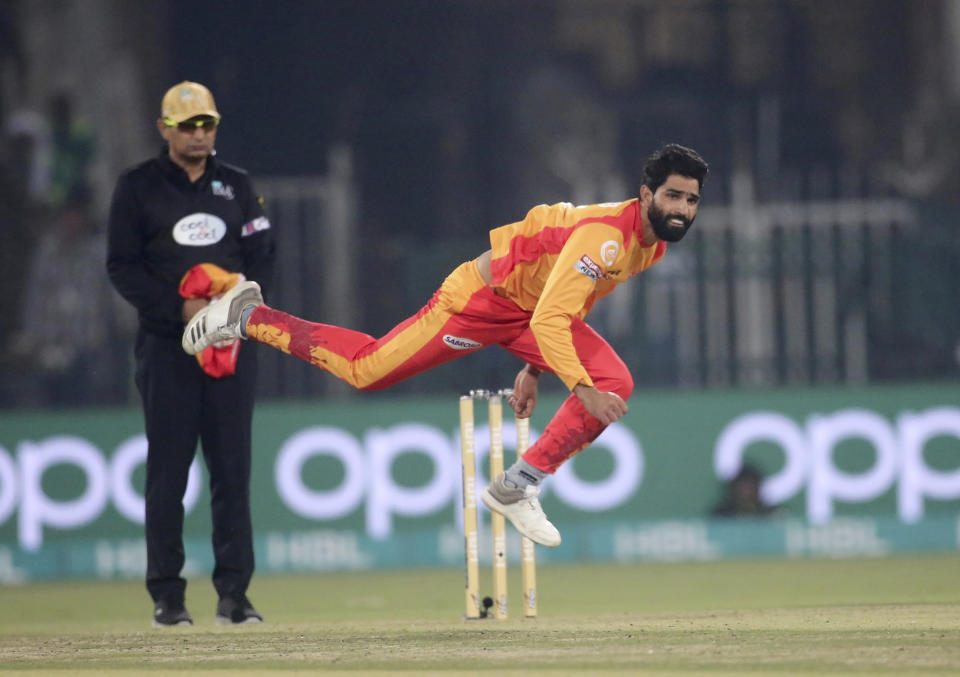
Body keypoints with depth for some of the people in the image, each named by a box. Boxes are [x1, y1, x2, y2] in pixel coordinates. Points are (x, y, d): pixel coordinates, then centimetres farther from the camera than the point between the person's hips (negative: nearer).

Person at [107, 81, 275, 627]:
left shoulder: (237, 185, 13)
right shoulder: (138, 187, 4)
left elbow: (263, 255, 11)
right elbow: (123, 266, -1)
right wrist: (179, 309, -14)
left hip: (232, 340, 2)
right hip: (166, 342, -2)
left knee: (233, 469, 0)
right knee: (168, 472, -2)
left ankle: (234, 593, 3)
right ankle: (167, 596, 2)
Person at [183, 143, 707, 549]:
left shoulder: (655, 242, 0)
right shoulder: (605, 236, -31)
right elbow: (549, 320, -39)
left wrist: (535, 369, 17)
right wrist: (582, 390, -45)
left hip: (534, 313, 8)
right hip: (482, 297, -8)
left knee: (616, 383, -13)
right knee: (364, 369, -3)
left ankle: (516, 487, -8)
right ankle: (248, 317, 17)